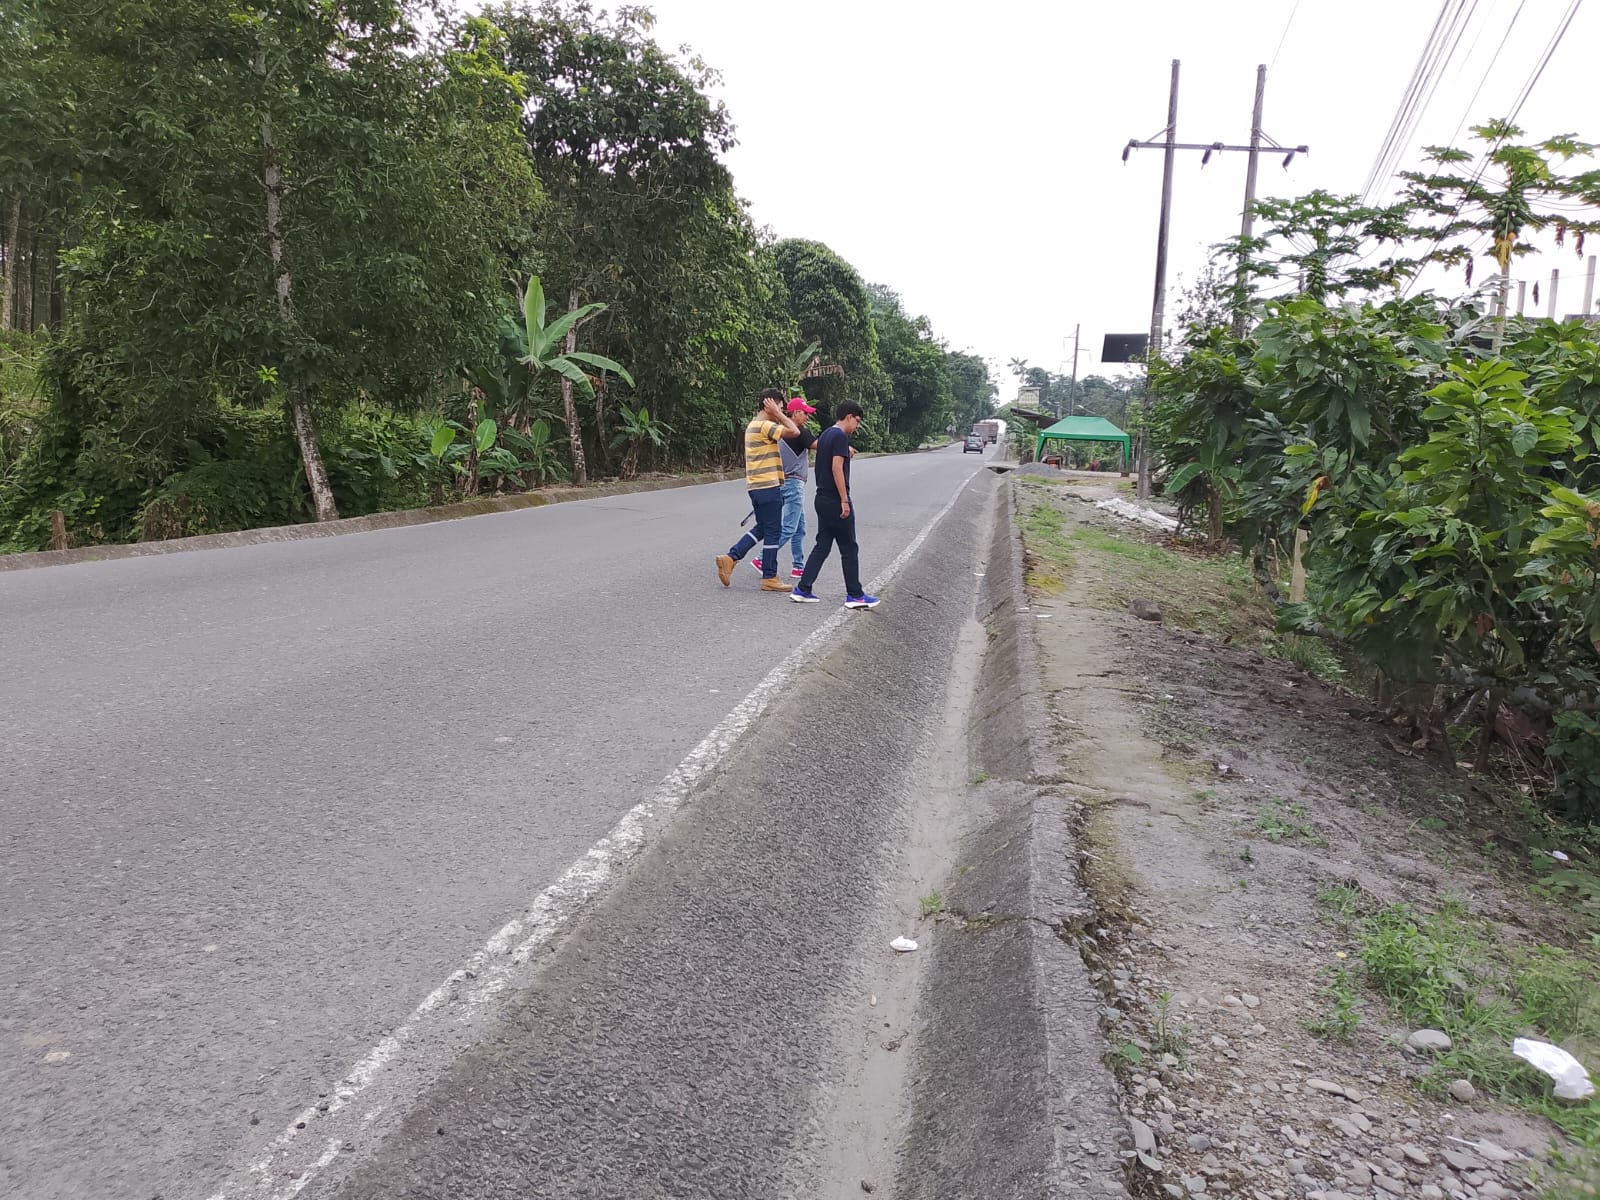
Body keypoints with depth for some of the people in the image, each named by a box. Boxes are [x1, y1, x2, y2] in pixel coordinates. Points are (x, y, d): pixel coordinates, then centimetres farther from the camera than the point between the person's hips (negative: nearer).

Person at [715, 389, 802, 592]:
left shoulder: (753, 425, 15)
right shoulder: (765, 426, -16)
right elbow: (794, 431, -23)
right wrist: (777, 413, -14)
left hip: (756, 485, 10)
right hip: (768, 485, -10)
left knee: (762, 529, 18)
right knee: (772, 531, -1)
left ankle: (730, 558, 11)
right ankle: (769, 578, 5)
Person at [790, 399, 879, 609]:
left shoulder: (826, 434, 14)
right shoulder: (840, 436, -14)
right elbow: (836, 468, -20)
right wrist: (844, 501, -19)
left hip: (822, 498, 9)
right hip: (835, 500, -9)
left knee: (822, 545, 11)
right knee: (849, 548, 0)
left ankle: (803, 589, 8)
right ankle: (855, 595, 7)